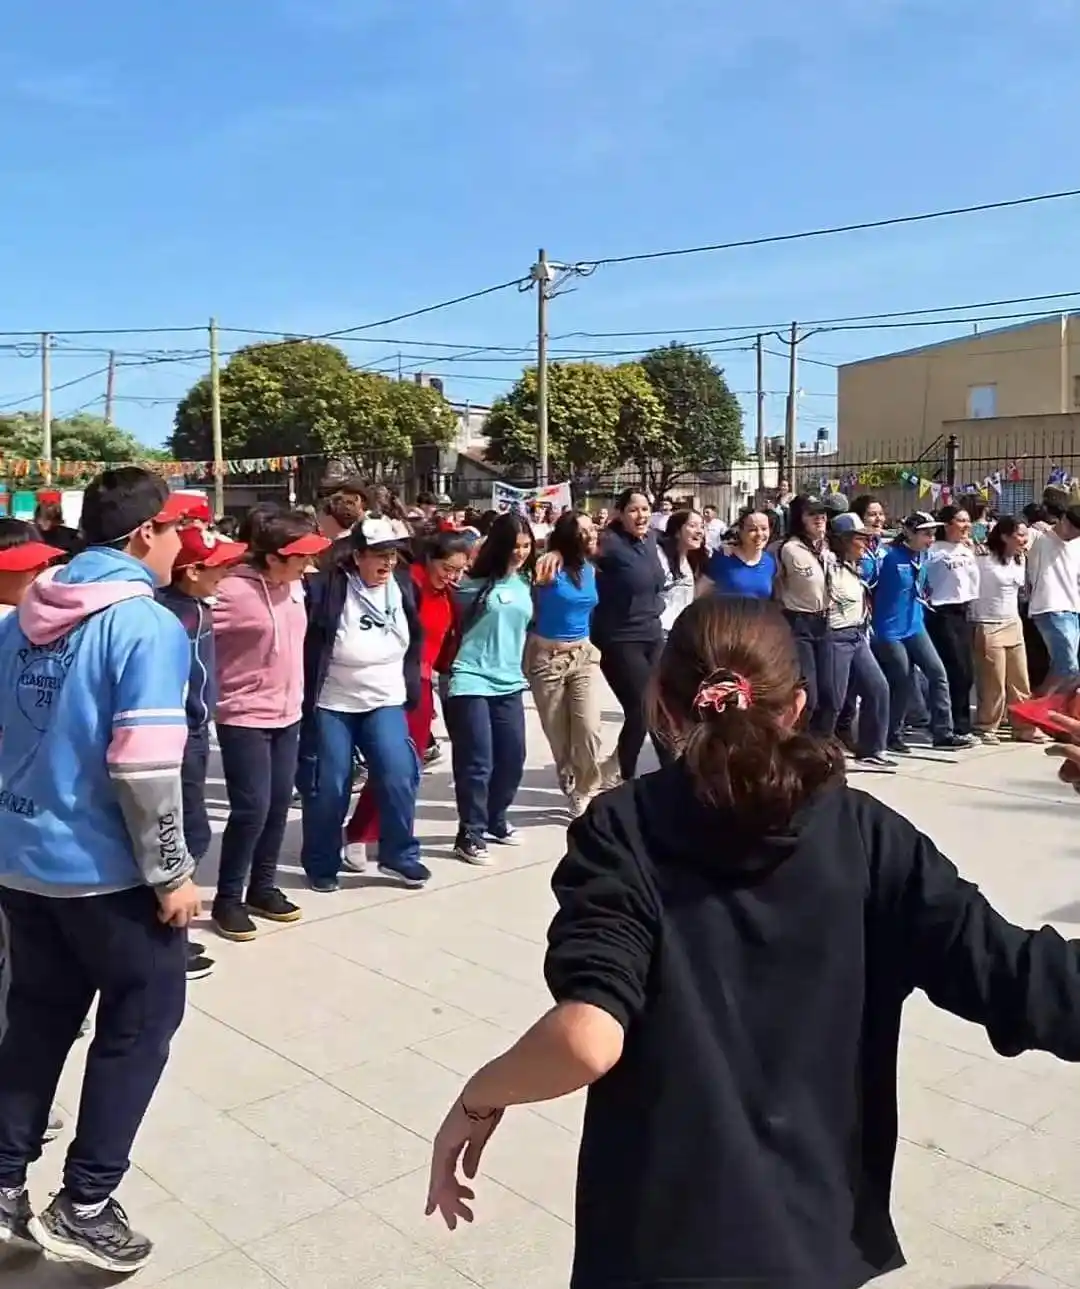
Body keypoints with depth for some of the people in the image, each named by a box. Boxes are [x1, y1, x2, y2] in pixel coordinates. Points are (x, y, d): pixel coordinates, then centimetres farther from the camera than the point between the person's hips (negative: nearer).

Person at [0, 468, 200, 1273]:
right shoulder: (146, 623, -17)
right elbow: (143, 767, -23)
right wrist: (172, 872, -14)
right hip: (106, 869, -7)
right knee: (140, 1023, 9)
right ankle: (84, 1204, 14)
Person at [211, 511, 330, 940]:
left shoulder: (293, 586, 3)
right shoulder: (233, 591, -20)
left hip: (287, 714, 7)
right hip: (244, 717, -7)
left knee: (278, 806, 12)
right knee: (252, 808, -7)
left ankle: (262, 888, 26)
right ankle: (227, 899, 10)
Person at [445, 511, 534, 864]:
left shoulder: (525, 583, 9)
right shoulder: (475, 582, -9)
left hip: (509, 683, 6)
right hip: (471, 681, -6)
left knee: (513, 757, 11)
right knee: (477, 761, -4)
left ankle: (495, 821, 31)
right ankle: (470, 834, 9)